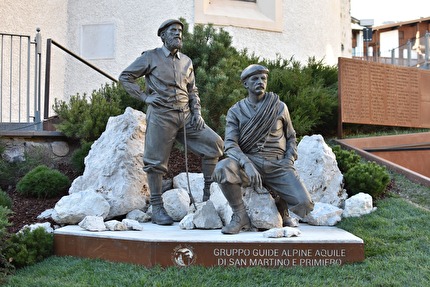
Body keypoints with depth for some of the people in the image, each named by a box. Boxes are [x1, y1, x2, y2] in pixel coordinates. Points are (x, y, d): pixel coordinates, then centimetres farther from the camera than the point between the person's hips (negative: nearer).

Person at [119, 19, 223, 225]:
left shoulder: (186, 61, 16)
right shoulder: (151, 57, 3)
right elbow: (125, 77, 5)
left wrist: (197, 111, 5)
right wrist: (144, 96, -4)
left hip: (186, 116, 5)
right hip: (161, 116, -5)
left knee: (214, 143, -6)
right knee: (156, 162, -3)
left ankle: (208, 192, 4)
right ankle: (157, 209, 7)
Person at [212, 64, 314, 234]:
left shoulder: (280, 107, 12)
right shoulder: (235, 111, 7)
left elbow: (291, 137, 21)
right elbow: (230, 144, -6)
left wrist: (288, 161, 1)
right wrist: (247, 164, -26)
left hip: (278, 164, 1)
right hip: (250, 161, -1)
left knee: (304, 204, -21)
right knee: (222, 169, -34)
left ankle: (281, 204, 17)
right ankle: (240, 217, -13)